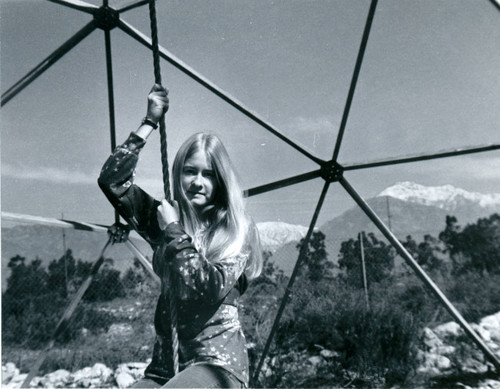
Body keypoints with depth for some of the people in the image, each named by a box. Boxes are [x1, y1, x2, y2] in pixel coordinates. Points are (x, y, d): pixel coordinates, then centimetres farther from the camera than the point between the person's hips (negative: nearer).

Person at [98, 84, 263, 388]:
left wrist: (175, 232, -11)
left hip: (217, 361, -4)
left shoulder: (238, 229, -2)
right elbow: (111, 179, 2)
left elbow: (207, 289, -14)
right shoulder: (165, 217, 8)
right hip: (164, 364, 5)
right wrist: (150, 122, 1)